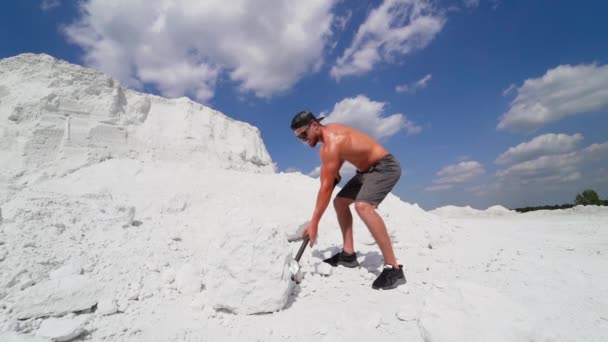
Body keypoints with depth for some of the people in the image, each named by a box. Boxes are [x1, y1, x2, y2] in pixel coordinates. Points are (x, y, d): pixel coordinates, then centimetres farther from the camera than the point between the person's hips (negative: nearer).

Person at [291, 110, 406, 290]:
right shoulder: (329, 130, 4)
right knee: (340, 202, 11)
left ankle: (393, 268, -28)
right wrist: (334, 171, 7)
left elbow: (326, 187, -27)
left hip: (385, 166, -11)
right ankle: (348, 254, 14)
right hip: (368, 168, 11)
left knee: (363, 206, -33)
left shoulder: (331, 144, -26)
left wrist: (314, 223, -22)